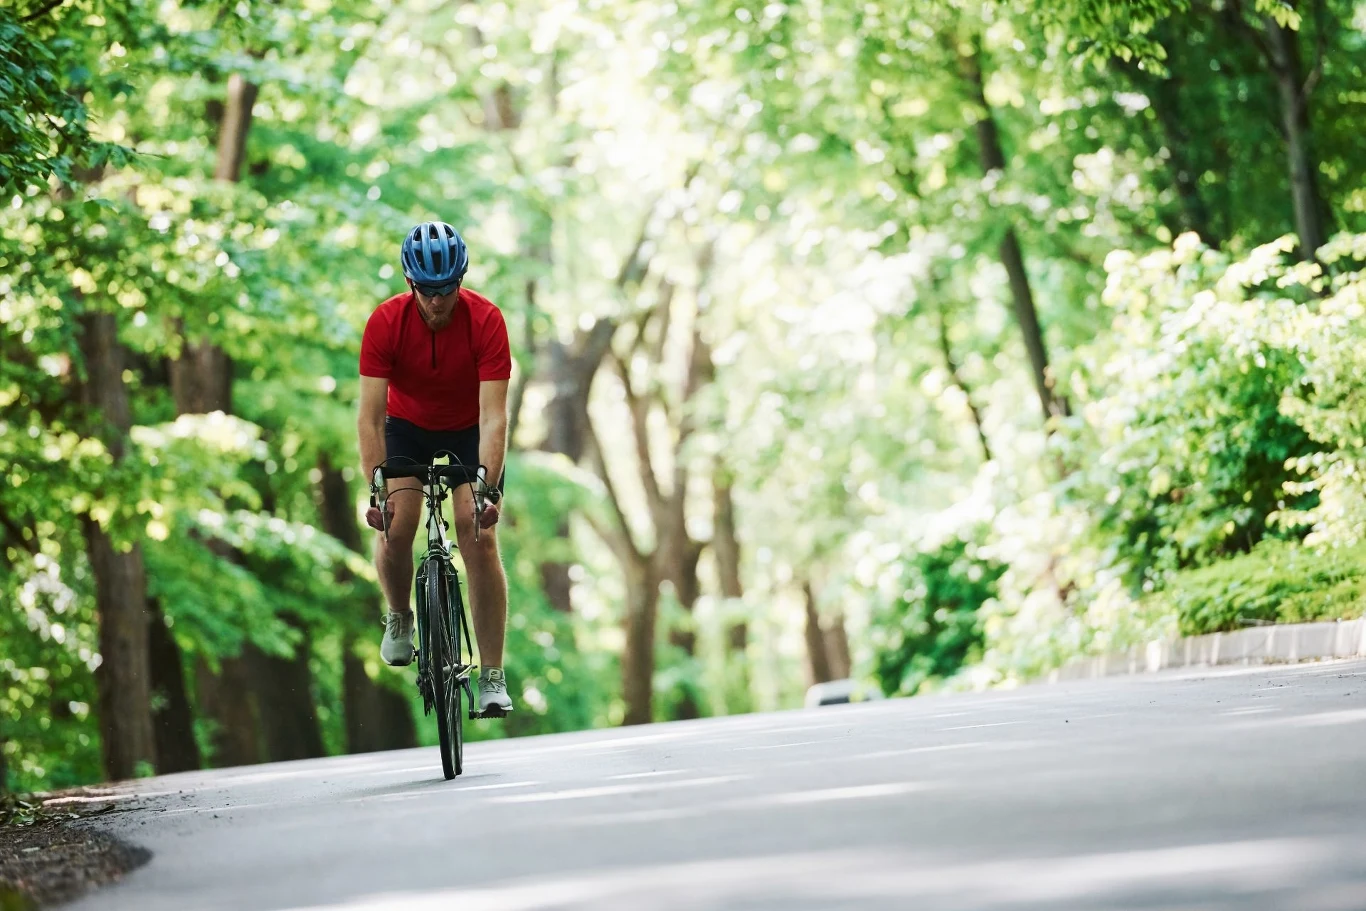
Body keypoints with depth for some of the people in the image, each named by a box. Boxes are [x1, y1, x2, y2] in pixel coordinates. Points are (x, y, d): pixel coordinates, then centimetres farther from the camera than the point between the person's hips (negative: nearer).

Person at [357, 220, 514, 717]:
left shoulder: (486, 320, -29)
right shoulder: (386, 322, -27)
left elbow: (494, 415, -32)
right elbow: (370, 416, -28)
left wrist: (488, 487, -43)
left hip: (470, 430, -1)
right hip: (408, 425, 1)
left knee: (479, 539, -16)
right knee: (395, 529, -18)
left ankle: (493, 677, -13)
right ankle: (399, 617, 15)